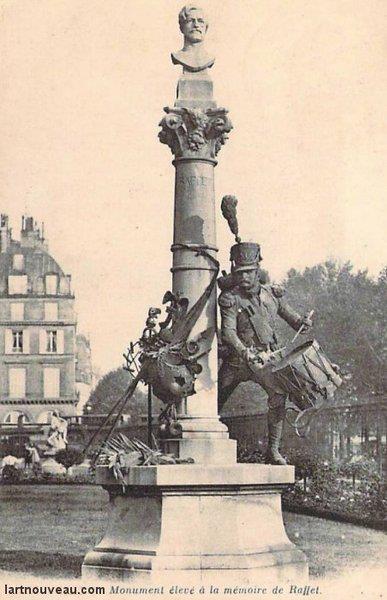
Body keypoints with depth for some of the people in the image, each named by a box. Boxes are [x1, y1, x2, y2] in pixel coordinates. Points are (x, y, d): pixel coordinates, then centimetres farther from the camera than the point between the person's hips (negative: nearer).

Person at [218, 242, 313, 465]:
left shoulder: (273, 294, 4)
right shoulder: (231, 299, -6)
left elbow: (291, 316, 17)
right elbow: (228, 333, -17)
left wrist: (303, 322, -7)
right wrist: (245, 352, -33)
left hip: (267, 359, 1)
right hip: (238, 359, -1)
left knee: (279, 394, -19)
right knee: (216, 399, 3)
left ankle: (274, 450, -12)